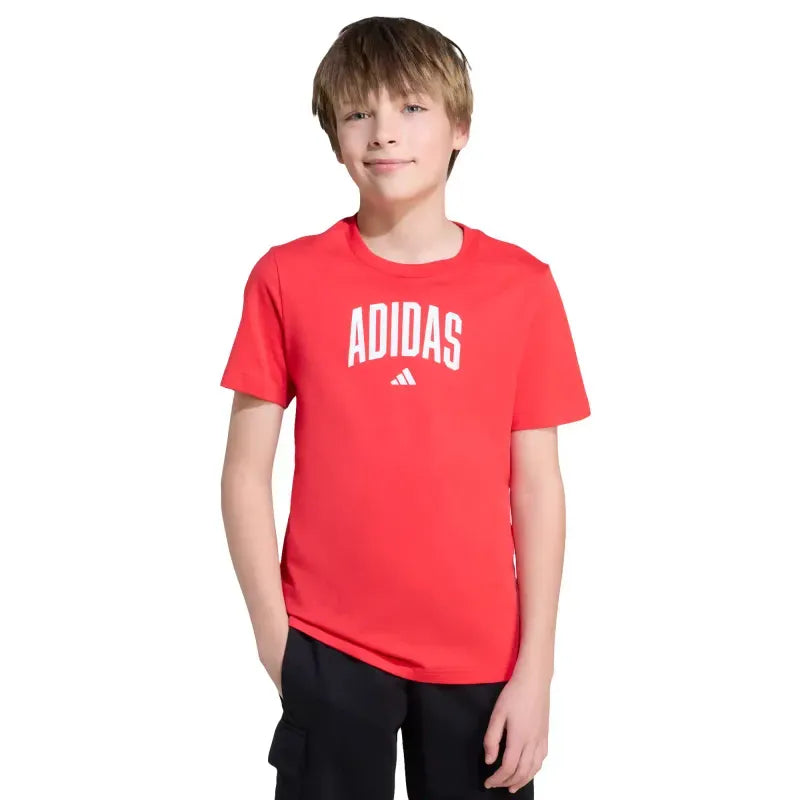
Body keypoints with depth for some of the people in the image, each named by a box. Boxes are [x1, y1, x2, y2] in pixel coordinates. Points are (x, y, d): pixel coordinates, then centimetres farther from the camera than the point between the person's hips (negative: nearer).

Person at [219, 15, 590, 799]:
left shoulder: (521, 285, -2)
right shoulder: (288, 277, -3)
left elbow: (537, 487, -1)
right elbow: (246, 474, -1)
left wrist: (535, 668, -3)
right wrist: (276, 640, -3)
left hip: (479, 654, 1)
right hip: (328, 649, 0)